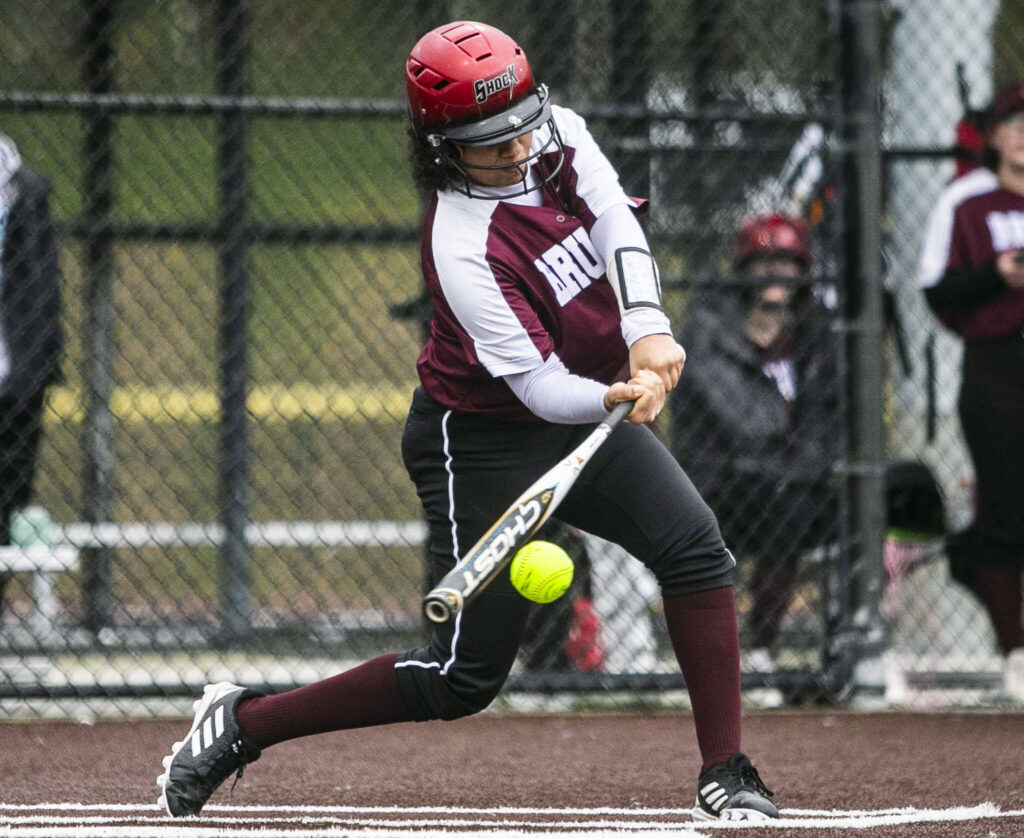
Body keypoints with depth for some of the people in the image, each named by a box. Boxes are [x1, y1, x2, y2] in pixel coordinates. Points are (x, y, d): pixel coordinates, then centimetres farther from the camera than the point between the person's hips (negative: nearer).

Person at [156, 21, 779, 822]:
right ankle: (242, 723, 9)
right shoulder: (463, 250, -29)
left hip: (588, 413, 7)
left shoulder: (559, 134, -8)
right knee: (467, 675, -4)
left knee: (695, 546, -14)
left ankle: (725, 772, -9)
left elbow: (618, 228, -19)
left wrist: (646, 332, -36)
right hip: (484, 440, -7)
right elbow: (542, 388, -31)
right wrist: (617, 396, -51)